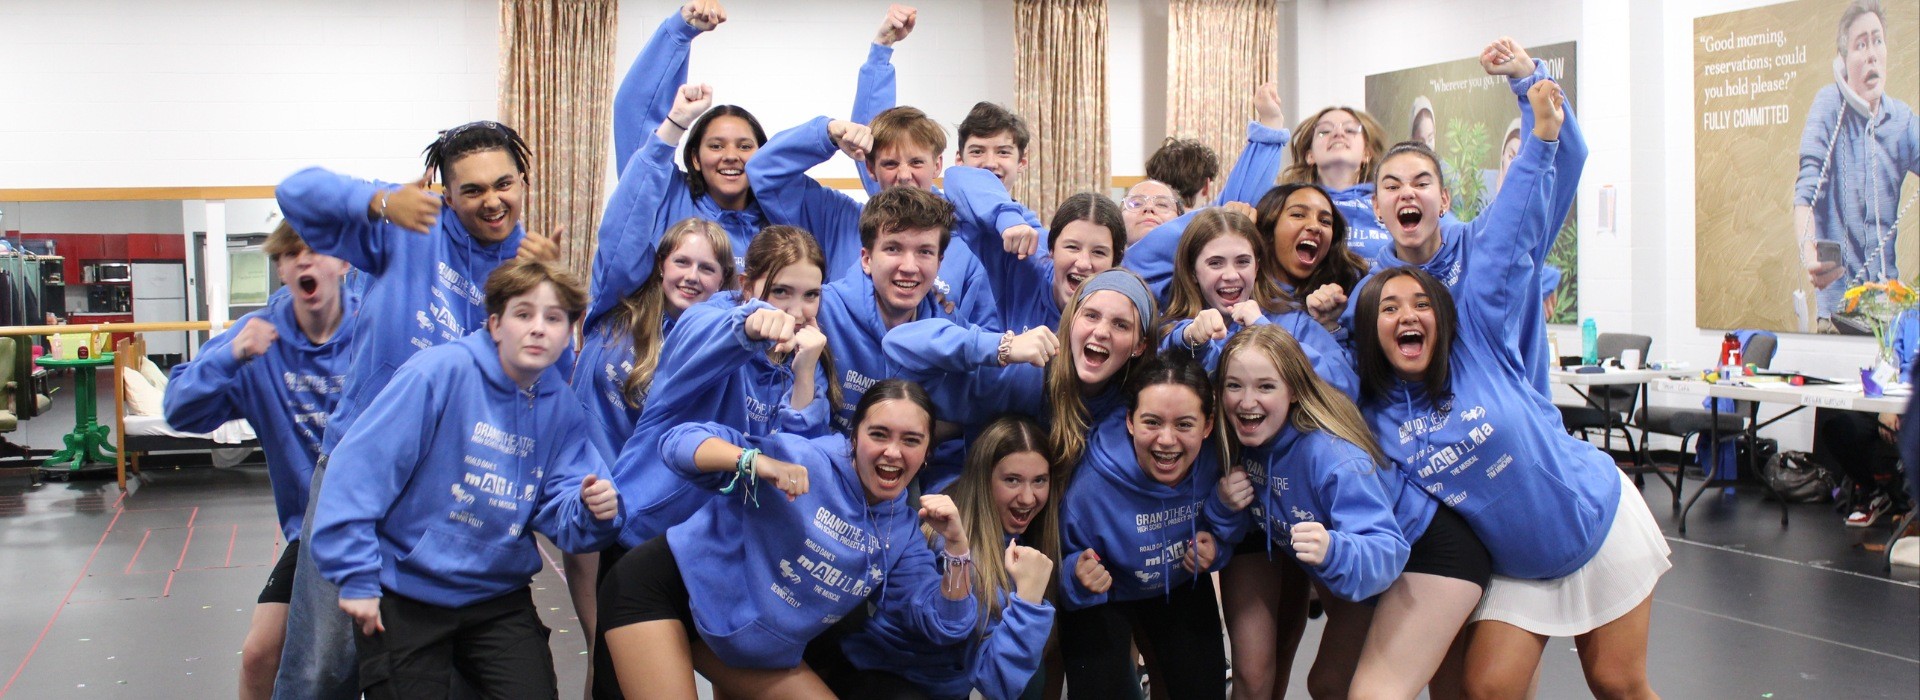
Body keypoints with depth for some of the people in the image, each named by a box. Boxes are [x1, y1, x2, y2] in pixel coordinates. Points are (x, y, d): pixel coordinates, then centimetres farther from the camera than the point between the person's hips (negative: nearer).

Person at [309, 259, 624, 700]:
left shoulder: (561, 407, 0)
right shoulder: (440, 373, -16)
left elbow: (560, 515, -4)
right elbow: (360, 467, -19)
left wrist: (592, 511, -27)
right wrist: (356, 577, -20)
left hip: (498, 596, 4)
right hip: (406, 589, -4)